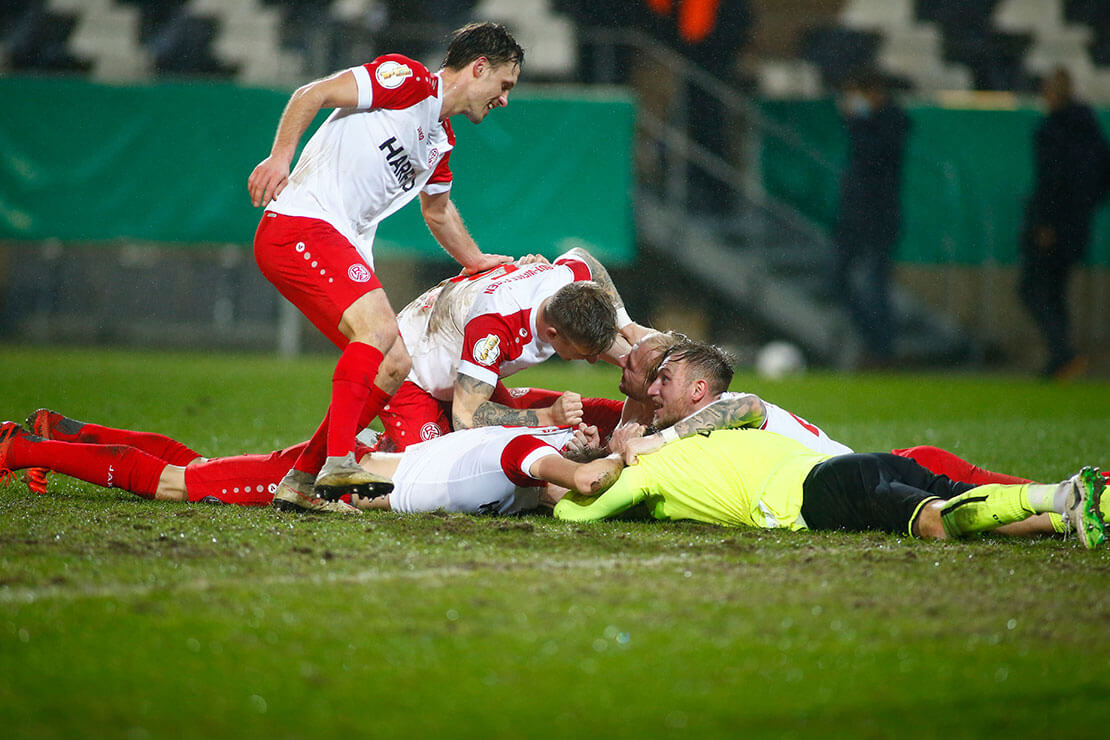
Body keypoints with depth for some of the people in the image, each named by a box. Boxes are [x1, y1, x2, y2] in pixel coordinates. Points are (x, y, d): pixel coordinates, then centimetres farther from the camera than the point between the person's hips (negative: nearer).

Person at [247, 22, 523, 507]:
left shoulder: (440, 143, 21)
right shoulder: (409, 81, -6)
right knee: (378, 328, -27)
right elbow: (313, 94, -12)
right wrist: (281, 155, -23)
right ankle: (337, 461, -34)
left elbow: (438, 211, 40)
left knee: (394, 366, 4)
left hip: (346, 249, 10)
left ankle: (302, 479, 7)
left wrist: (476, 262, 40)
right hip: (301, 224, -10)